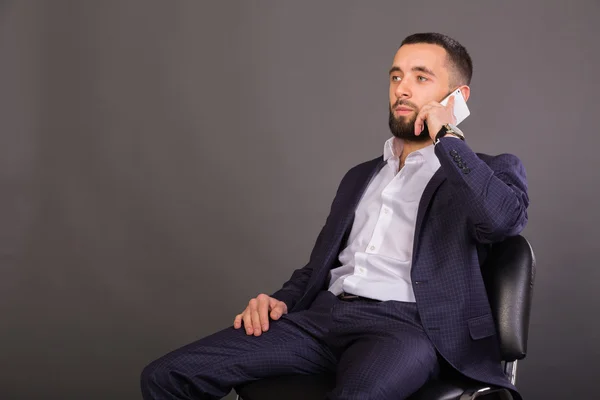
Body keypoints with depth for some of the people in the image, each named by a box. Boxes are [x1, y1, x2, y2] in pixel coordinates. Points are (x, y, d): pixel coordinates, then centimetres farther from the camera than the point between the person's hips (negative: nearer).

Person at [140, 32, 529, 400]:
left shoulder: (490, 171, 10)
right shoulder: (361, 176, 27)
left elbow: (506, 218, -15)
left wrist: (447, 136, -4)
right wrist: (281, 301, 6)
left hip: (407, 325, -5)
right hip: (324, 315, 6)